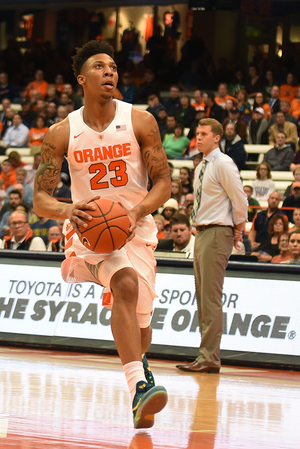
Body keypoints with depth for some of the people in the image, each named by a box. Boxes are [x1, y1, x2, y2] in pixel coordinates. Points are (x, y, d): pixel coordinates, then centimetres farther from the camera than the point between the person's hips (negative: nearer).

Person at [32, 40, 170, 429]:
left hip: (135, 227, 2)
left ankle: (138, 365, 38)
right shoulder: (62, 133, -4)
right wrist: (67, 210, -28)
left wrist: (136, 211, -24)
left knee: (139, 317, 3)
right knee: (126, 286, -31)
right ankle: (140, 385, -40)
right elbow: (40, 199, -5)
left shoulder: (140, 122, -5)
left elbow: (164, 183, -4)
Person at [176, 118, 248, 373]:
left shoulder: (223, 164, -11)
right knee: (202, 298, 10)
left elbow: (240, 199, -12)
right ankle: (207, 356, 13)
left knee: (211, 298, -11)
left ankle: (210, 359, -12)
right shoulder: (202, 167, 16)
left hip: (217, 233, -10)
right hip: (202, 234, 10)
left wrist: (238, 230, -4)